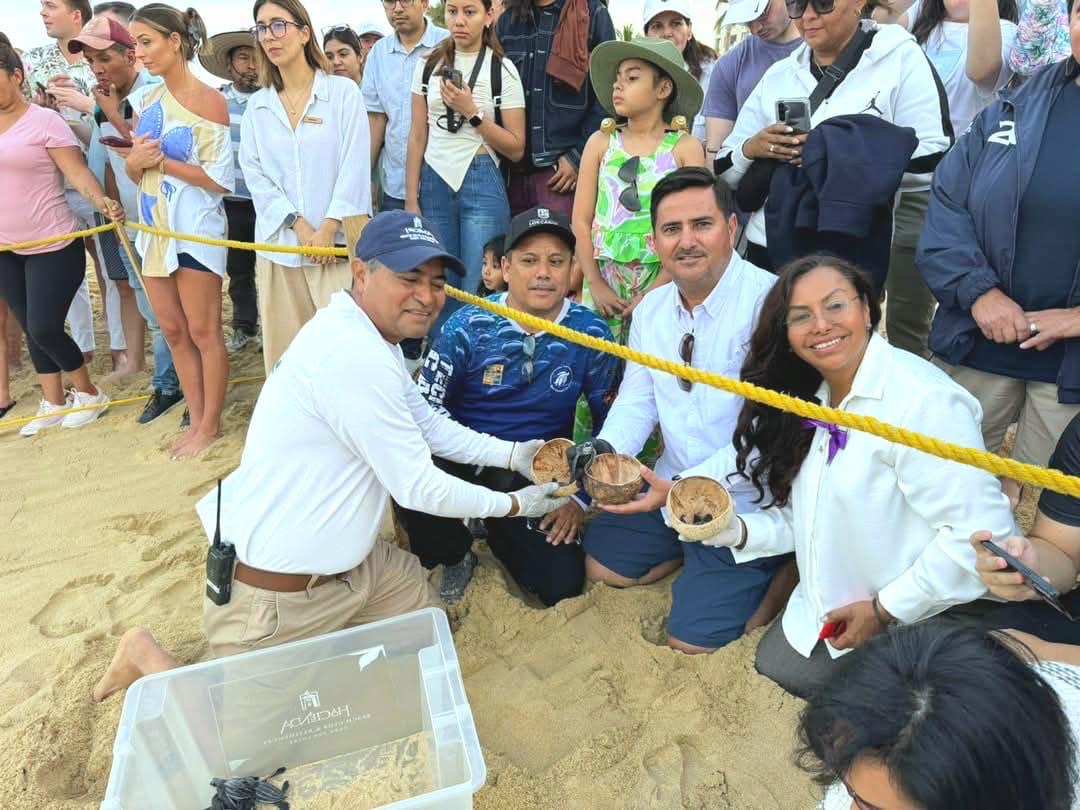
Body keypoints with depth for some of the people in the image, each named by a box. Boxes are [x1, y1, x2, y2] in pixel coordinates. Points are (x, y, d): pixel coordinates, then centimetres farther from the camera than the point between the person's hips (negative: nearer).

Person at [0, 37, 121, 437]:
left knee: (45, 329, -6)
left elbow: (78, 172, -16)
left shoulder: (44, 120, -10)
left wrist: (102, 202, -35)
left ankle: (89, 394, 17)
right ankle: (52, 404, 25)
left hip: (53, 247, -6)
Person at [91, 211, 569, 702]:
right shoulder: (353, 356, -29)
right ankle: (149, 658, 21)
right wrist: (514, 504, -11)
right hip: (273, 591, -9)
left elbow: (431, 427, 12)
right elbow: (418, 490, -24)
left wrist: (513, 454, 1)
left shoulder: (373, 337, 4)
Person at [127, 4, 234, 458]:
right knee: (173, 331, 12)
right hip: (155, 228, 8)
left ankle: (211, 424, 15)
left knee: (203, 332, 2)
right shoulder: (147, 102, 11)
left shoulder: (208, 100, -10)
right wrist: (134, 161, -6)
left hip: (195, 227, -7)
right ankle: (196, 419, 24)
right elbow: (135, 173, 16)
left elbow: (221, 179, -15)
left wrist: (162, 161, -14)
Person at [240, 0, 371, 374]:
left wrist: (328, 228, -11)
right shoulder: (257, 105, 12)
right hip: (278, 244, 3)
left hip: (338, 243, -3)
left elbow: (355, 167, -5)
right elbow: (255, 175, 5)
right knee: (285, 353, 6)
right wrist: (299, 225, -8)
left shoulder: (343, 91, 2)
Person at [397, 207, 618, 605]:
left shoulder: (591, 334, -6)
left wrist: (581, 498, -1)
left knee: (563, 584, -13)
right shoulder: (468, 326, -10)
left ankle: (500, 532, 21)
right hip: (466, 460, -1)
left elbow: (610, 424, 4)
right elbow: (426, 406, -6)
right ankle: (455, 558, 5)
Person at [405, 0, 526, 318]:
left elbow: (516, 148, -1)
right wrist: (411, 200, 3)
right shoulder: (429, 65, 10)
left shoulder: (502, 69, 2)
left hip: (482, 184, -3)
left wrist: (472, 112, -12)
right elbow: (417, 137, 9)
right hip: (434, 183, 3)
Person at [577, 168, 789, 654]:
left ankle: (780, 573, 16)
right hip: (673, 487, 7)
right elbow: (638, 399, 5)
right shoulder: (651, 309, 2)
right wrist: (607, 449, -15)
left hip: (745, 505, -7)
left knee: (692, 640, -5)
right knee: (602, 565, 16)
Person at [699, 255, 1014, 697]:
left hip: (909, 630, -7)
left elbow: (982, 532, -28)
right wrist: (738, 531, -10)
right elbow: (815, 520, 7)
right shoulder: (812, 404, 3)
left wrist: (884, 610, -20)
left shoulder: (923, 400, -25)